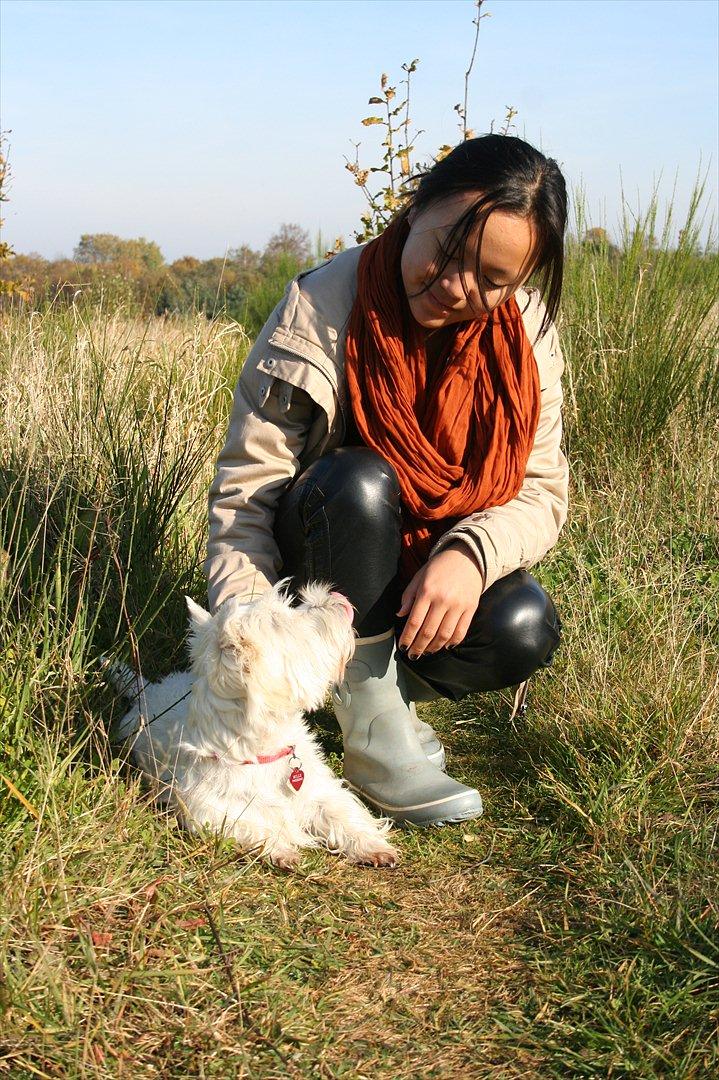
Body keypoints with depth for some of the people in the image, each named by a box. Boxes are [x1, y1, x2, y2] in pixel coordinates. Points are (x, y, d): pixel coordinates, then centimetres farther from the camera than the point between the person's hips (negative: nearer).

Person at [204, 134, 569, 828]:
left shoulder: (526, 330, -10)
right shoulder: (320, 308, -22)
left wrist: (470, 554, -32)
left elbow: (543, 489, -10)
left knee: (524, 632, -27)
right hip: (326, 562, -2)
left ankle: (379, 680, 2)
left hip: (444, 569, 3)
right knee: (358, 480, -34)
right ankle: (372, 728, -21)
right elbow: (244, 488, -22)